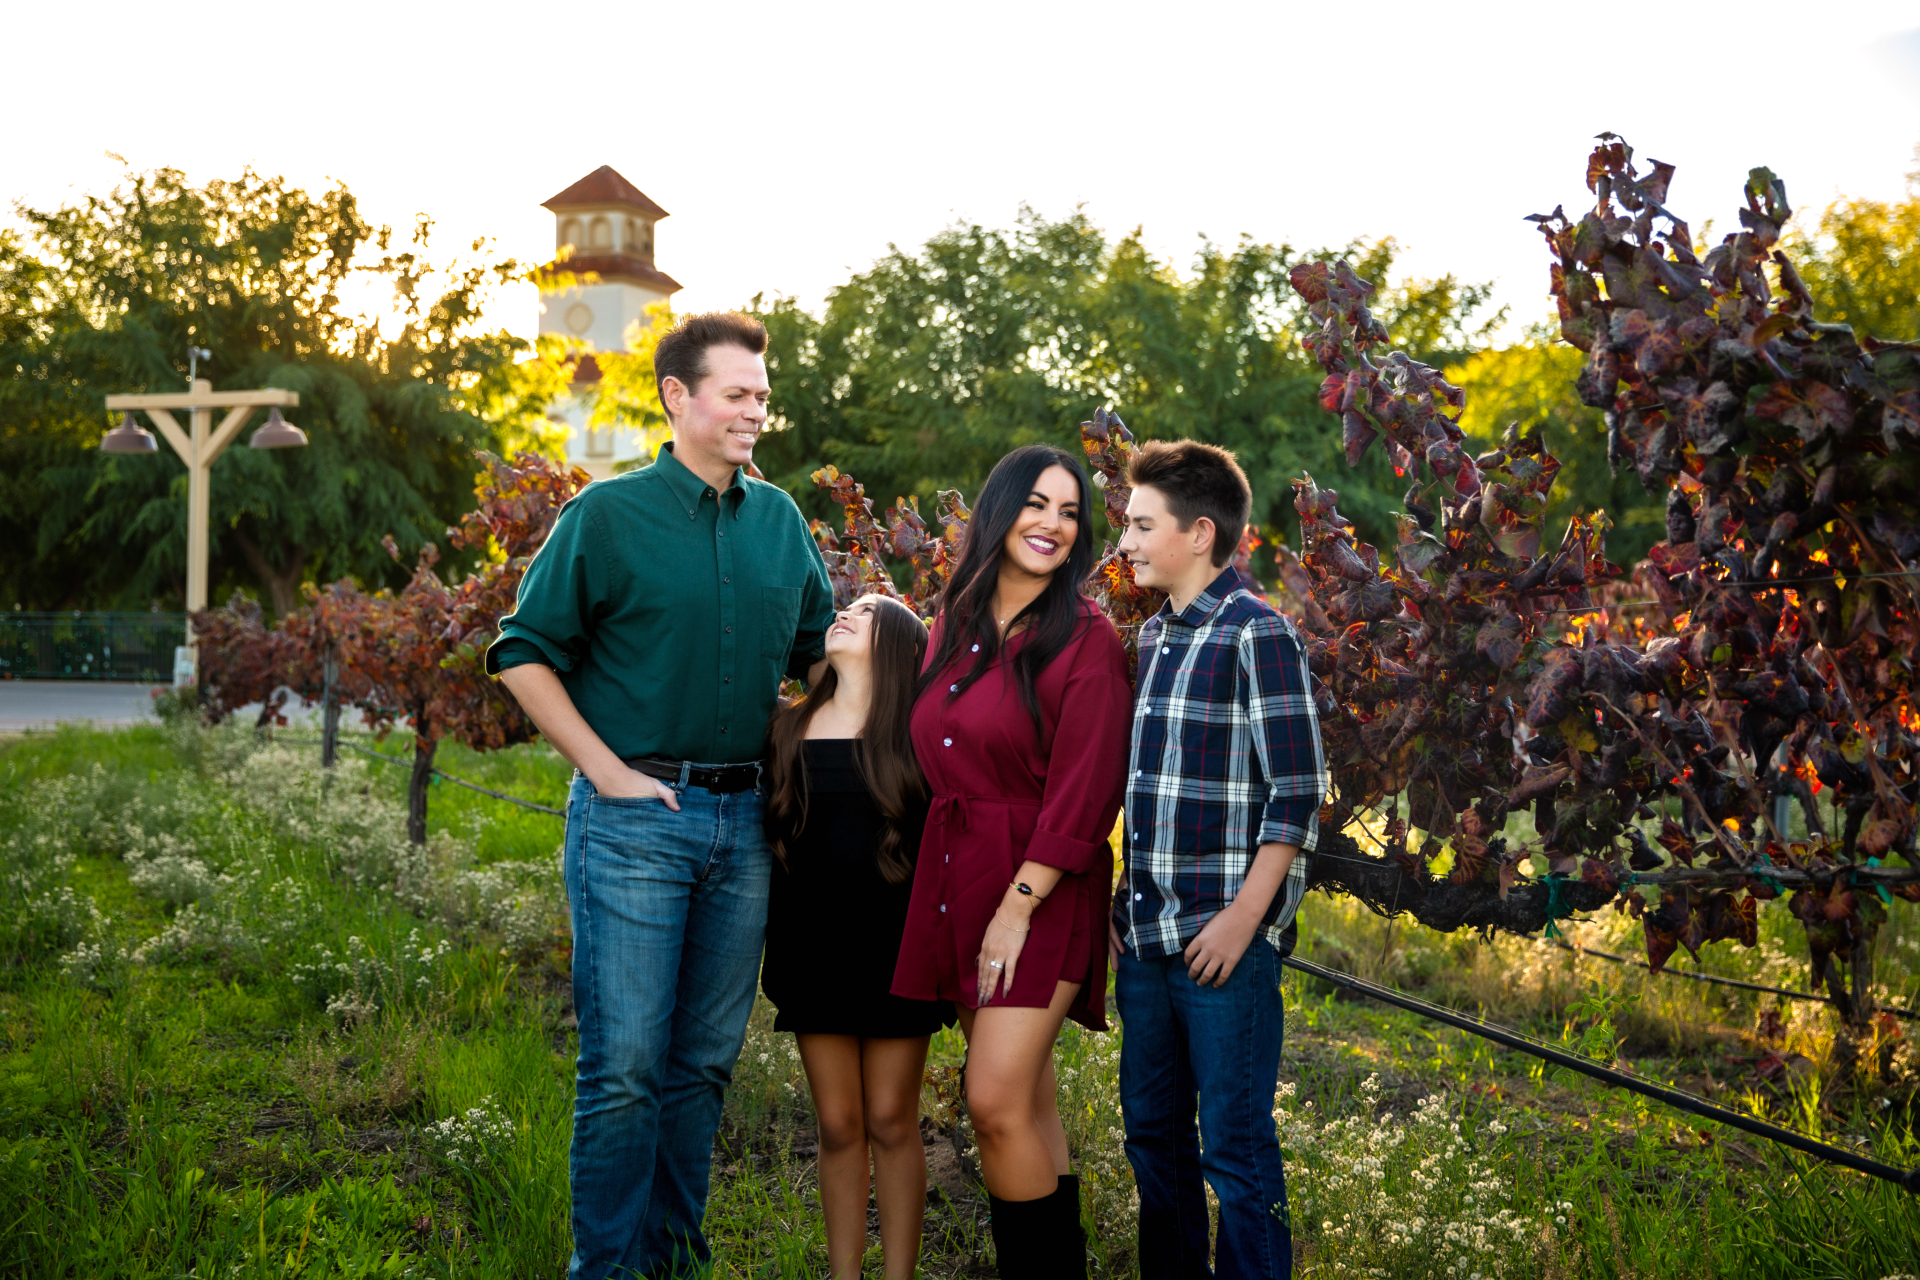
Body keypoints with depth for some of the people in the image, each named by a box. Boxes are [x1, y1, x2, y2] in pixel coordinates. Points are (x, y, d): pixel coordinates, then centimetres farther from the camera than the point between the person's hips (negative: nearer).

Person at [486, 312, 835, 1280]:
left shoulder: (779, 520, 10)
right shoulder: (608, 514, -4)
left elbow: (820, 648, 22)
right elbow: (523, 654, -4)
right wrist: (607, 769, -9)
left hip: (745, 820, 5)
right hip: (636, 818, -5)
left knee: (706, 1059, 11)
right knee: (625, 1065, -3)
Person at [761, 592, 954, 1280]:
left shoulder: (918, 732, -2)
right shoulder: (790, 728, 6)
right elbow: (770, 837, 13)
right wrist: (774, 953, 10)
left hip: (894, 945, -2)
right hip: (813, 945, 2)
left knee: (891, 1122, 4)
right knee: (837, 1124, 7)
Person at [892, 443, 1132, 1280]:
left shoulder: (1086, 640, -8)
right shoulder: (954, 625, 11)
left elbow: (1083, 795, -13)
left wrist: (1018, 904, -17)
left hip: (1041, 888, -6)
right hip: (957, 878, 6)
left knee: (997, 1103, -12)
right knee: (1027, 1102, 11)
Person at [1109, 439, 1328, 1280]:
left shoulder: (1256, 636, -10)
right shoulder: (1151, 635, 13)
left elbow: (1297, 794, -13)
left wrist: (1245, 916, -17)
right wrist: (1124, 892, 13)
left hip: (1223, 937, -8)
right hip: (1145, 936, 8)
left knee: (1235, 1147, 0)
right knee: (1152, 1131, 15)